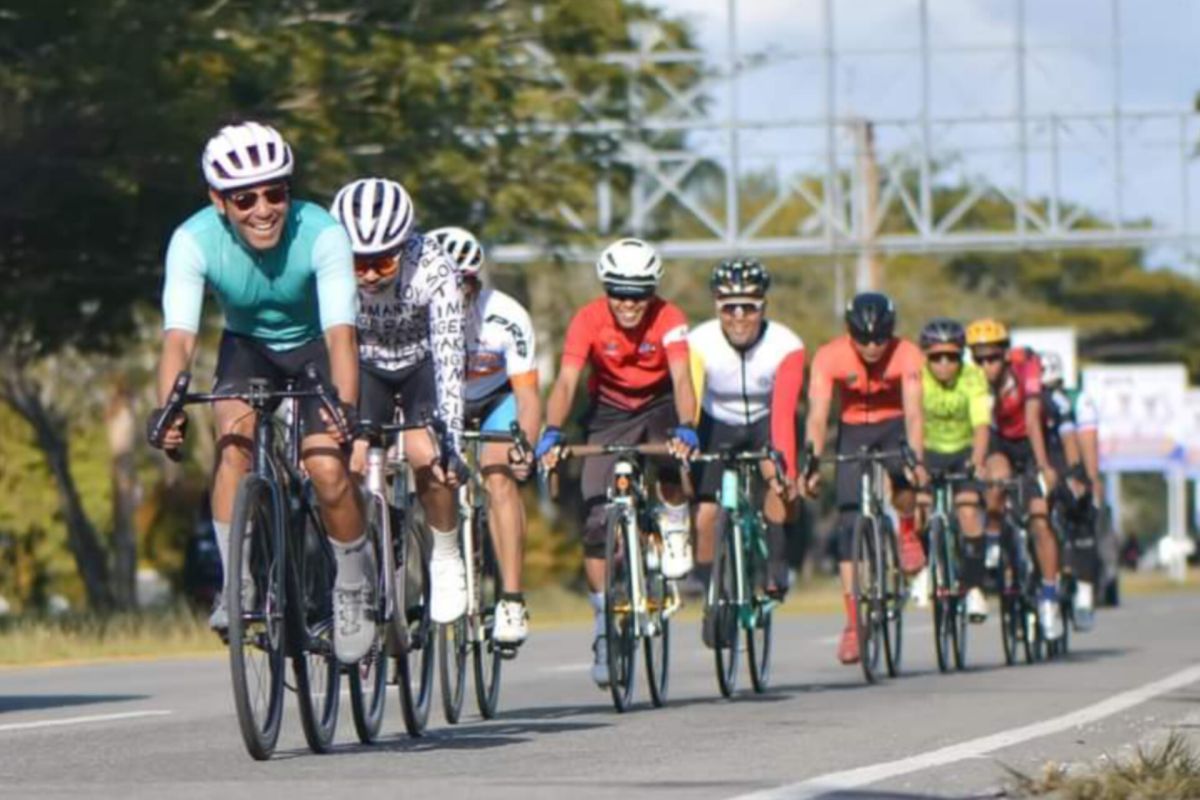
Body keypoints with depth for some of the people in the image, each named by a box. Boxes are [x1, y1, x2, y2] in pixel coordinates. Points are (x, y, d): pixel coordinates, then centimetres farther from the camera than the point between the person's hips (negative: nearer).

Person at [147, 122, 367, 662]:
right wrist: (166, 409, -53)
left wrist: (345, 407, -56)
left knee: (327, 469, -19)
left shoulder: (321, 234, -32)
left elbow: (340, 331, -40)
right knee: (234, 437, -27)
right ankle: (236, 586, -18)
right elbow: (179, 335, -36)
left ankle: (353, 587, 6)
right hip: (248, 347, 2)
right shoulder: (194, 241, -27)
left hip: (314, 348, -2)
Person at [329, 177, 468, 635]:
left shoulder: (432, 270, -34)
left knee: (425, 455, -24)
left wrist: (451, 438, -47)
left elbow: (449, 355, -38)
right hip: (366, 365, 2)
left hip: (421, 363, -2)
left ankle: (447, 561, -1)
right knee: (350, 460, -18)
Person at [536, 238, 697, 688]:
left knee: (669, 462, -34)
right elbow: (566, 382, -30)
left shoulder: (668, 320, -24)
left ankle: (675, 530, 0)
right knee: (596, 523, -9)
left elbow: (681, 379, -34)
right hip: (609, 412, 1)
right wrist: (551, 435, -46)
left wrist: (685, 430, -52)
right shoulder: (589, 320, -22)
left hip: (660, 407, -1)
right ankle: (606, 625, 3)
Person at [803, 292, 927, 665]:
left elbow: (913, 411, -33)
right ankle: (853, 622, -7)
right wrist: (812, 464, -43)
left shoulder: (906, 354, -24)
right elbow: (817, 414, -29)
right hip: (854, 431, 1)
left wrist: (916, 459, -49)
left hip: (895, 427, -1)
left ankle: (908, 531, 4)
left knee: (901, 481, -33)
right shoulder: (830, 357, -23)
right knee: (849, 522, -10)